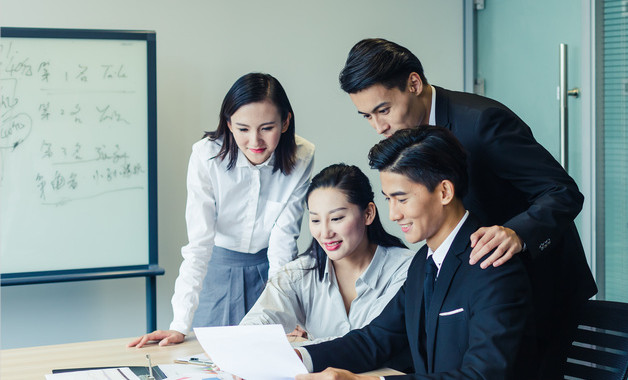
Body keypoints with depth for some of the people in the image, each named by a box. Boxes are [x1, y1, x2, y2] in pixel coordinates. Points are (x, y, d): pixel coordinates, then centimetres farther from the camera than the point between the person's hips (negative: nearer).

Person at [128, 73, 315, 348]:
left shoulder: (302, 158, -19)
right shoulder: (206, 156, -24)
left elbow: (284, 239, -16)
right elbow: (198, 243, -26)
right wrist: (180, 325, -32)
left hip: (268, 269, 1)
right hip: (218, 266, -1)